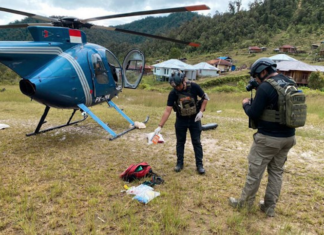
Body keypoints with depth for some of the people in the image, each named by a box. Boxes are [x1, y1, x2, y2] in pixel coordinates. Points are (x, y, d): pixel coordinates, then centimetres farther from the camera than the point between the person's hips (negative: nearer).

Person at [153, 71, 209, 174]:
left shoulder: (194, 87, -18)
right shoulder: (173, 93, -18)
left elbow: (205, 98, -3)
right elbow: (167, 111, -19)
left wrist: (201, 112, -14)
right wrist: (160, 126, -25)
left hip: (194, 119, -1)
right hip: (181, 119, 1)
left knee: (196, 142, 5)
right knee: (180, 142, 10)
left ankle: (199, 165, 16)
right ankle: (179, 163, 25)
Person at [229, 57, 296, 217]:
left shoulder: (265, 87, -17)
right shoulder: (290, 84, 7)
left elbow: (253, 114, -17)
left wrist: (246, 104, 3)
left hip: (268, 138, -7)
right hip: (288, 137, 8)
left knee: (255, 172, 8)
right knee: (276, 172, 17)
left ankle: (244, 203, 24)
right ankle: (270, 208, 27)